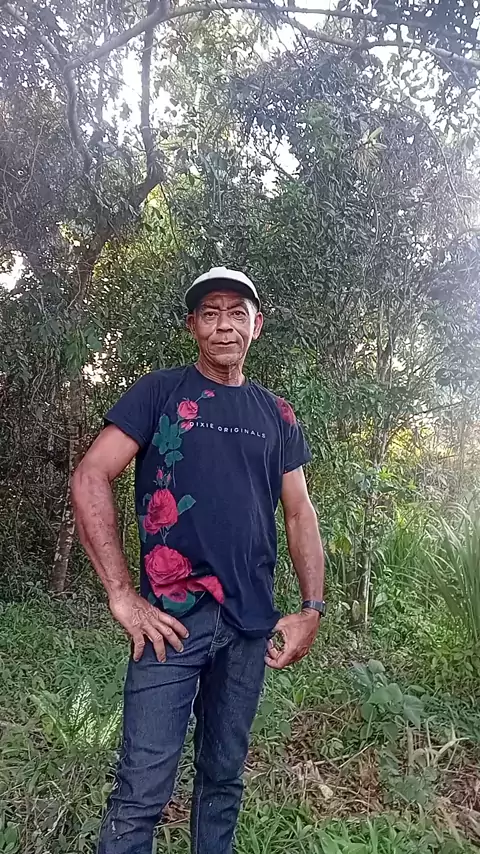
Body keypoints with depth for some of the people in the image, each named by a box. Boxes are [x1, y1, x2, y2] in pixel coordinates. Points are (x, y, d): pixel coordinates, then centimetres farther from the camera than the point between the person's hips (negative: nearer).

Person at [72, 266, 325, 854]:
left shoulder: (276, 414, 9)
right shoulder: (160, 392, -2)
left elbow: (299, 513, 10)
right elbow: (89, 479, -9)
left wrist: (313, 609, 0)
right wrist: (121, 595, -13)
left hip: (252, 623, 4)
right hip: (173, 615, -3)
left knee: (224, 777, 19)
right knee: (143, 791, 0)